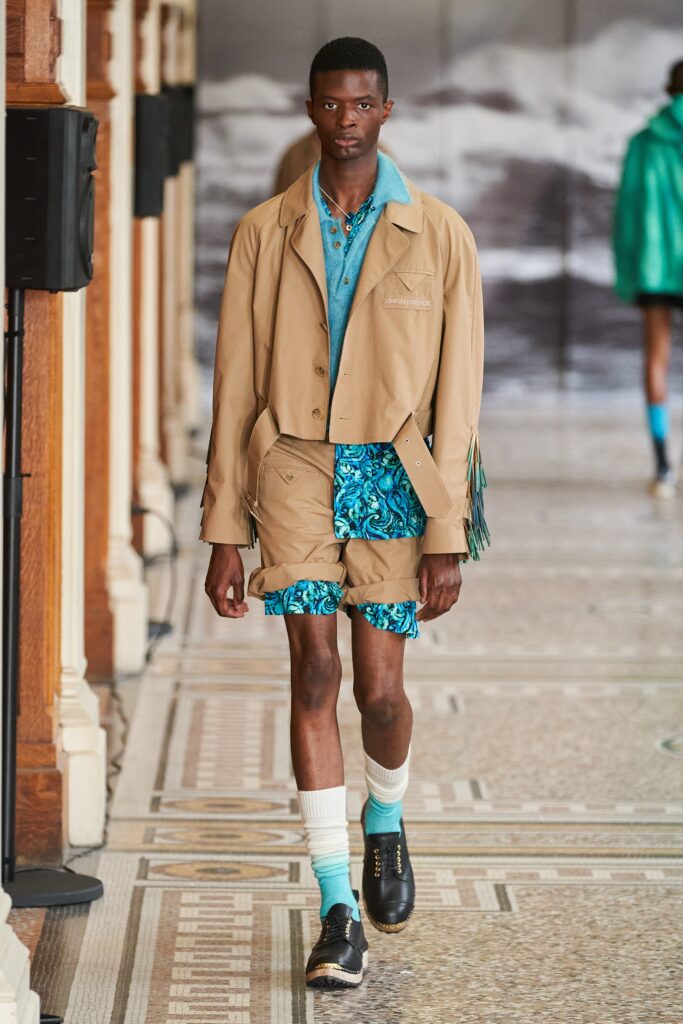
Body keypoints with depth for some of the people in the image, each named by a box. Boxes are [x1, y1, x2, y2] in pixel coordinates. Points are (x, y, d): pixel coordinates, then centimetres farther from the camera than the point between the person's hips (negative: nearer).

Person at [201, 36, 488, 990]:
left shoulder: (439, 234, -1)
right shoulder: (265, 233, 3)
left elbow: (457, 391, -2)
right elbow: (235, 387, 6)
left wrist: (447, 536, -7)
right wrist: (224, 531, 4)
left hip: (393, 472, 0)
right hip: (294, 464, 0)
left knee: (379, 688, 0)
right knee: (315, 669, -12)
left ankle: (385, 818, 36)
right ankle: (339, 912, -7)